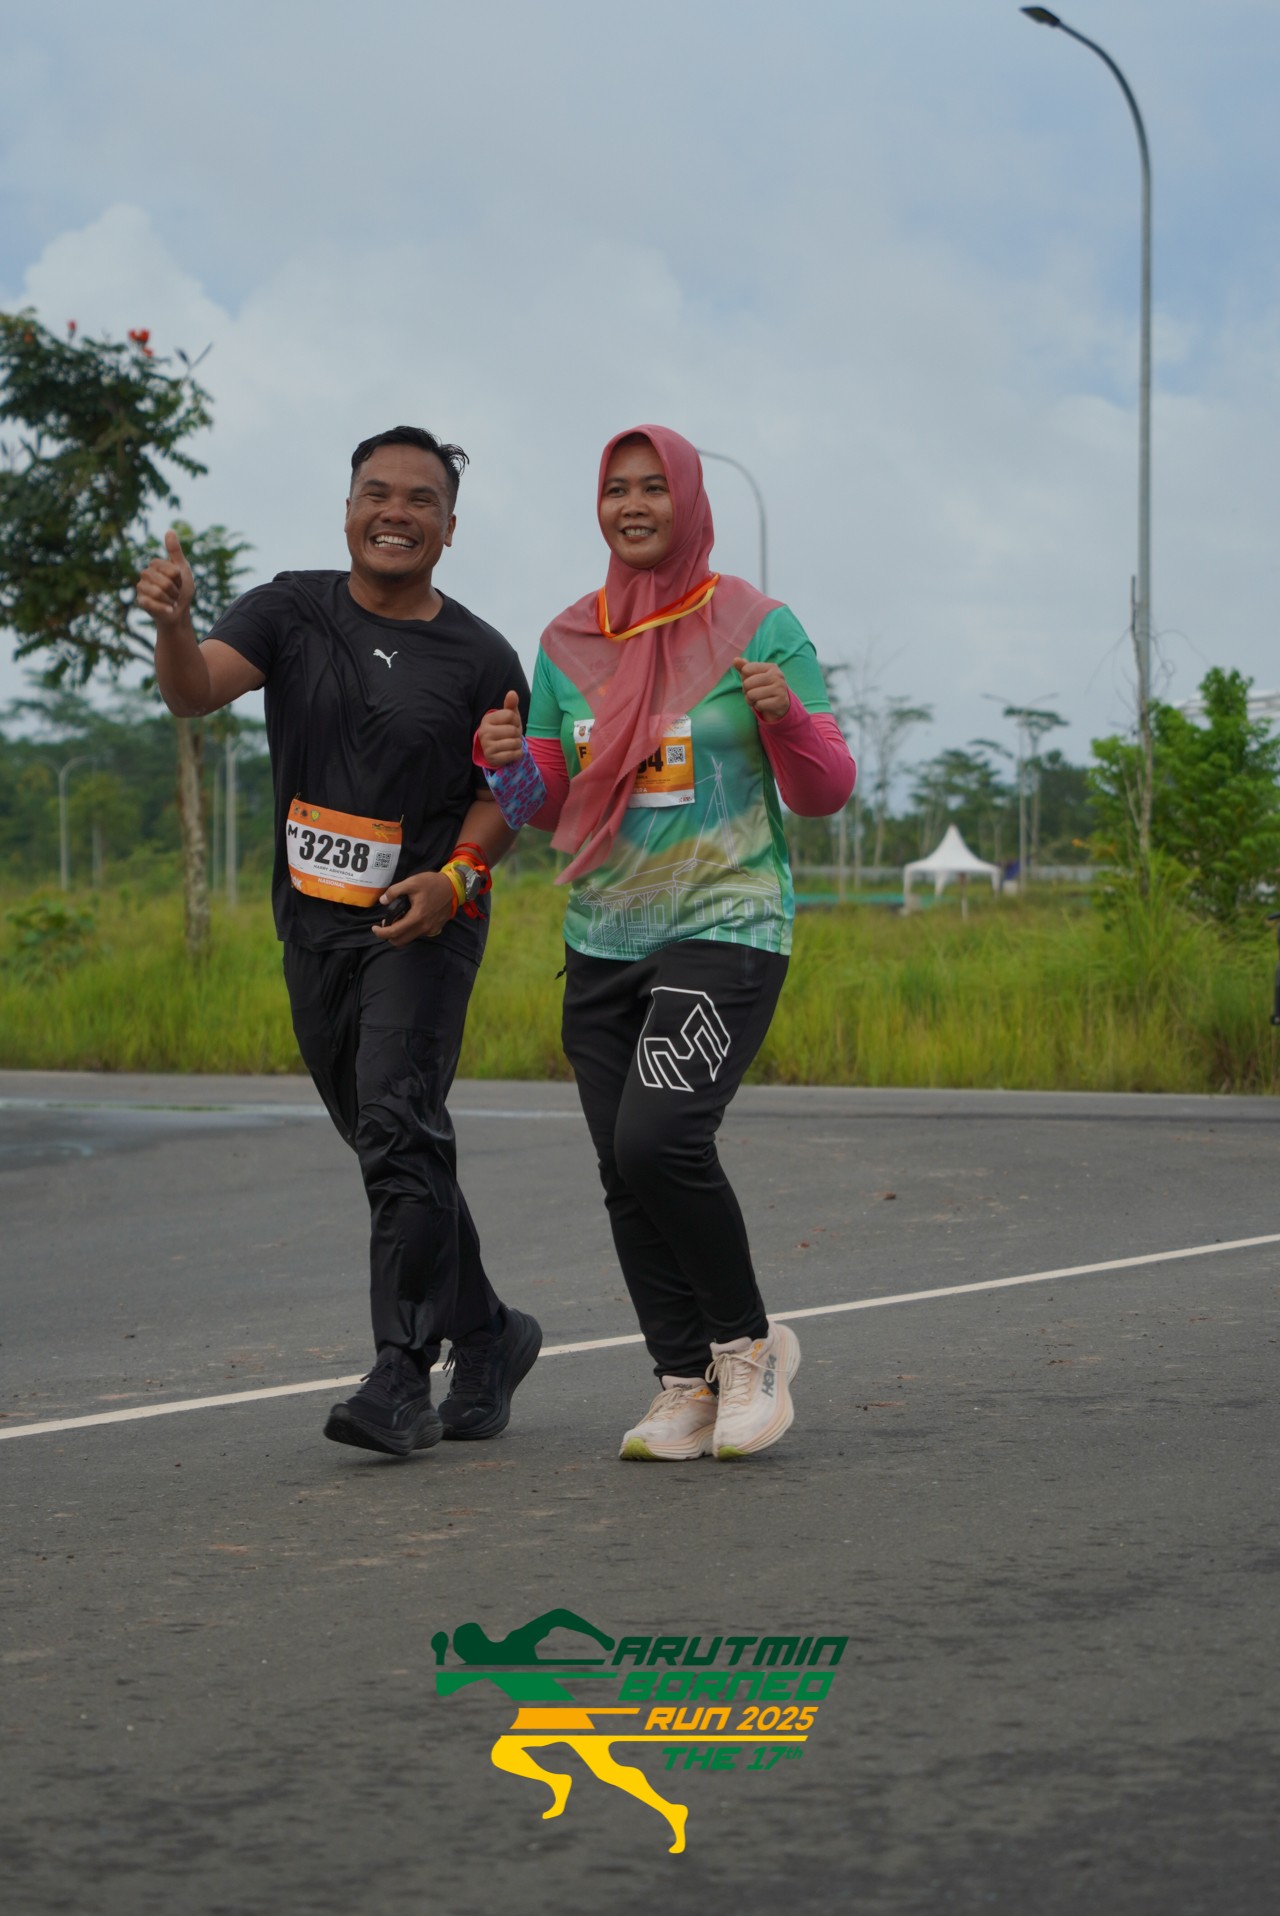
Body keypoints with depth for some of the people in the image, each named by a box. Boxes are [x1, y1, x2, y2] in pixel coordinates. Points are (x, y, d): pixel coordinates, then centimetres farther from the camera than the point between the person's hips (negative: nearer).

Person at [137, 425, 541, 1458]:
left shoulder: (480, 657, -4)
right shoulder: (293, 611, 0)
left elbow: (506, 792, 4)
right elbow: (196, 689, -15)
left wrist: (458, 876, -14)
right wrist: (174, 623, -37)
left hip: (423, 922, -4)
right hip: (315, 926, 4)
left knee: (399, 1131, -19)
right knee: (390, 1143, 12)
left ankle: (403, 1379, -19)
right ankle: (485, 1335, 28)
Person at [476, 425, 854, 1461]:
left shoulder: (759, 628, -4)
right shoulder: (568, 643, 9)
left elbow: (826, 791, -3)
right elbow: (554, 803, 14)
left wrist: (786, 713, -22)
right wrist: (510, 760, -7)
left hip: (727, 927, -5)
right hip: (604, 944, 5)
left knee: (660, 1141, -21)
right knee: (628, 1178, 2)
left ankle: (748, 1343, -1)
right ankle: (687, 1386, 13)